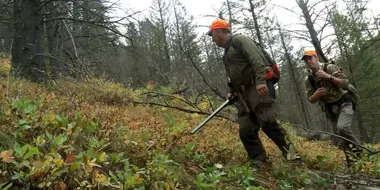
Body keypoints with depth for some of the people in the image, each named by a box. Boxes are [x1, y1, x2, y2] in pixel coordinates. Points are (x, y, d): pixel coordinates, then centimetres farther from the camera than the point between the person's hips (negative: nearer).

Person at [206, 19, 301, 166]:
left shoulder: (239, 39, 1)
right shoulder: (226, 52, 28)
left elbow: (256, 58, -15)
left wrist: (260, 80, -28)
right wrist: (232, 93, 15)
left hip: (256, 88, -9)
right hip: (242, 95, 9)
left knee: (268, 123, -18)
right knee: (246, 130, -2)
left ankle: (291, 154, -7)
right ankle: (260, 162, 0)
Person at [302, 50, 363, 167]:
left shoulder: (330, 68, -11)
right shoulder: (308, 80, 0)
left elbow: (345, 84, -18)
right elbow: (311, 100, 2)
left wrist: (328, 77, -28)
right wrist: (316, 94, -20)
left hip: (344, 103, -5)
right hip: (330, 109, 5)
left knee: (342, 127, -27)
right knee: (339, 135, 1)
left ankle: (358, 151, -4)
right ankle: (352, 160, 16)